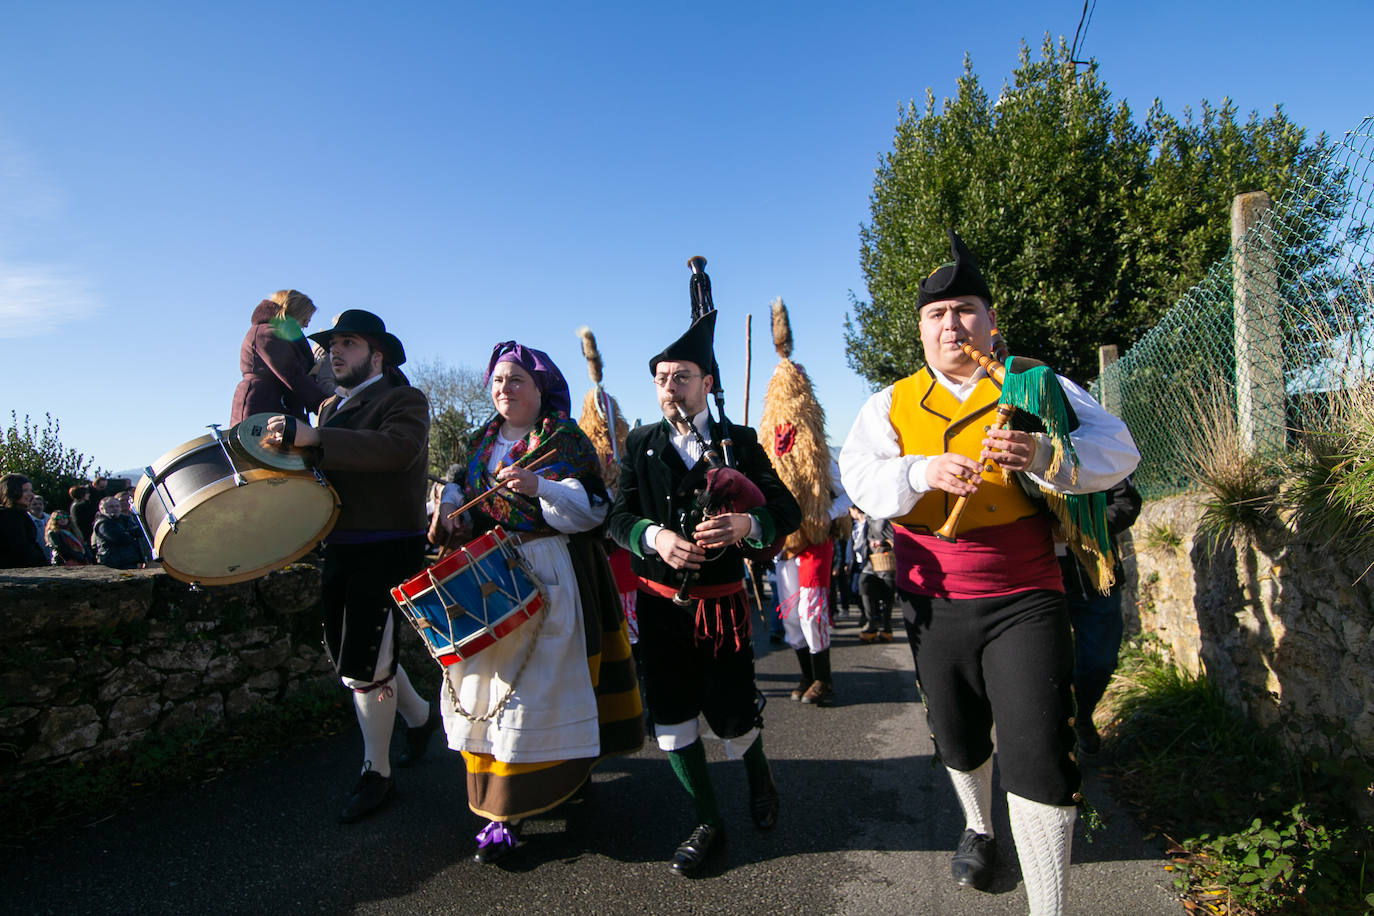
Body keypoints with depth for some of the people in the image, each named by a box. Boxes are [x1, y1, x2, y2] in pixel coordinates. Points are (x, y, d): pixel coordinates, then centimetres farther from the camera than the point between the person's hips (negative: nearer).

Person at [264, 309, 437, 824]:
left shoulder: (404, 399, -7)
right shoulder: (330, 408, 18)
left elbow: (397, 449, -28)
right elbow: (320, 468, 21)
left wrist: (313, 439, -34)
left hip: (389, 551, -8)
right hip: (340, 549, 8)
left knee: (363, 665, -5)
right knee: (347, 655, 15)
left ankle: (376, 774, 15)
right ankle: (420, 716, 39)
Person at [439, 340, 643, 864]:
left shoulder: (565, 439, -4)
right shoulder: (482, 442, 14)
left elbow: (592, 510, -13)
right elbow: (466, 495, 26)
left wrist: (540, 487, -28)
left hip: (548, 579, -6)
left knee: (533, 684, -6)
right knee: (486, 678, 8)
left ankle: (512, 811, 4)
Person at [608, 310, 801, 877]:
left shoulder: (740, 441, 0)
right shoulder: (641, 443, 5)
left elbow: (788, 511, -5)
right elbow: (618, 516, -1)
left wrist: (747, 524, -27)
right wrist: (654, 536, -23)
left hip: (722, 602, -2)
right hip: (660, 603, 2)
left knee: (732, 717, 3)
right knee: (671, 720, 6)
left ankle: (758, 775, 40)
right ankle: (708, 824, 29)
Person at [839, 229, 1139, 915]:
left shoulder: (1036, 385, 1)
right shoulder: (893, 403, 5)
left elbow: (1117, 450, -7)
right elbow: (859, 475, -8)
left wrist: (1041, 454, -28)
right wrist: (924, 471, -28)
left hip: (1024, 601, -2)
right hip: (935, 605, 3)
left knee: (1038, 755, -7)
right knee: (957, 736, 20)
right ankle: (977, 827, 50)